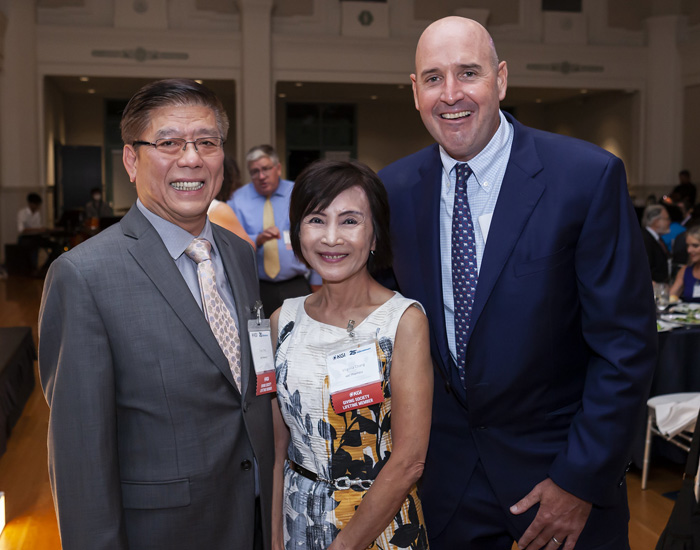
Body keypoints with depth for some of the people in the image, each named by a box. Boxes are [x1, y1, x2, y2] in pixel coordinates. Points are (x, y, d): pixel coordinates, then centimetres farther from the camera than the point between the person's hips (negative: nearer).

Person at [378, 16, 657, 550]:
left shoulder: (589, 176, -16)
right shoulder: (395, 186, -3)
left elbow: (626, 343, -14)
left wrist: (582, 479, -14)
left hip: (558, 464, -3)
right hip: (445, 466, 3)